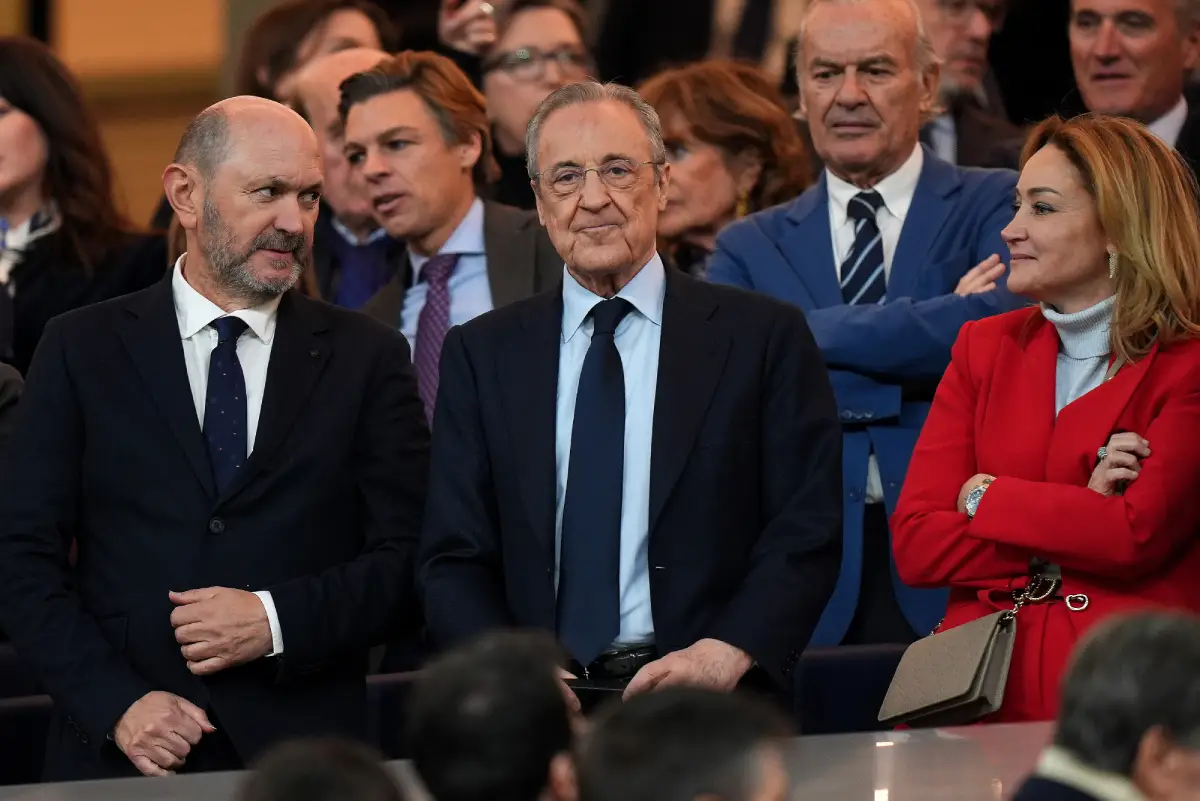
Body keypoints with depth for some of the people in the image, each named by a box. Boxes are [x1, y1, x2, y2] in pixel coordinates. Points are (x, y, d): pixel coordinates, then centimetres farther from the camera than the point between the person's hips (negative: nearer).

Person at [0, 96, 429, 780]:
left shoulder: (368, 358, 5)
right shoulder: (84, 350, 4)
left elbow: (406, 561, 2)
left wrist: (277, 619, -14)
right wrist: (115, 704, -12)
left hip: (307, 753, 0)